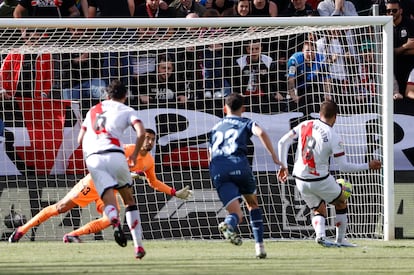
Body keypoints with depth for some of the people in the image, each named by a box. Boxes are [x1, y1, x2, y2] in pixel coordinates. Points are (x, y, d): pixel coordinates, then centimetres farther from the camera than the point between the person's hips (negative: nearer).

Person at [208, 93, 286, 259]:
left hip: (217, 170, 2)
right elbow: (261, 133, -4)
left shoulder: (215, 128, 31)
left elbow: (210, 156, 33)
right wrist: (274, 158, -5)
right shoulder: (246, 123, 19)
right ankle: (259, 246, 14)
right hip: (239, 164, -2)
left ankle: (229, 224, -42)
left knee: (237, 215, -4)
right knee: (253, 204, 23)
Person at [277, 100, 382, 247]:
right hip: (321, 180, -4)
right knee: (341, 203, 21)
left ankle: (320, 234, -11)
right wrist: (368, 166, -3)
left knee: (319, 211, 18)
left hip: (300, 180, 5)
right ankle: (340, 240, 23)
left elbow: (282, 142, 0)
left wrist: (283, 167, 9)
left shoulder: (305, 125, -1)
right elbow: (343, 166, -12)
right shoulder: (334, 137, -14)